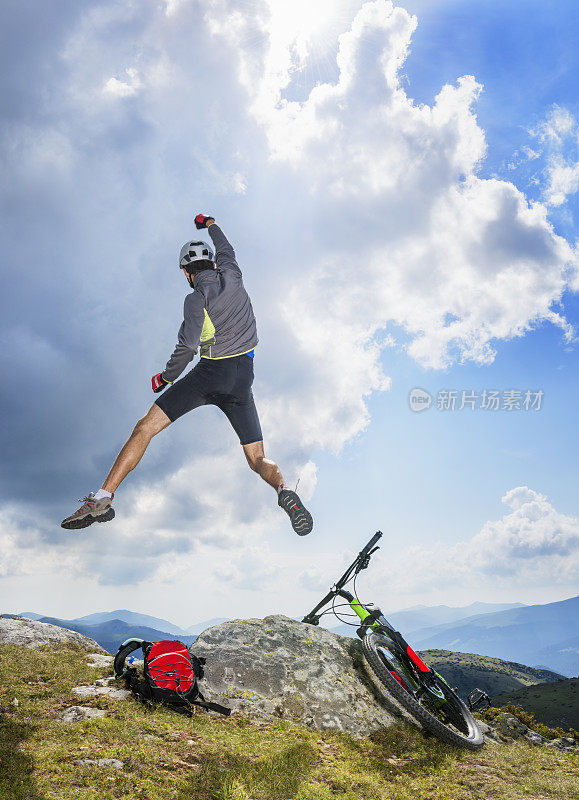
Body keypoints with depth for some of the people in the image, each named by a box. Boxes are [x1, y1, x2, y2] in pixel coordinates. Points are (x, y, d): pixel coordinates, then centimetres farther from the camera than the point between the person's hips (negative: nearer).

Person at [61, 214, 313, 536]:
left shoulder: (196, 299, -6)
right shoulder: (232, 276, 8)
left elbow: (187, 346, -13)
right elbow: (226, 249, 30)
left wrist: (166, 377, 3)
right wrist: (210, 225, 49)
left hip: (211, 373, -5)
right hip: (243, 379, 5)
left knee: (145, 428, 0)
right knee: (258, 459, 10)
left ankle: (104, 498, -7)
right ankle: (284, 491, -22)